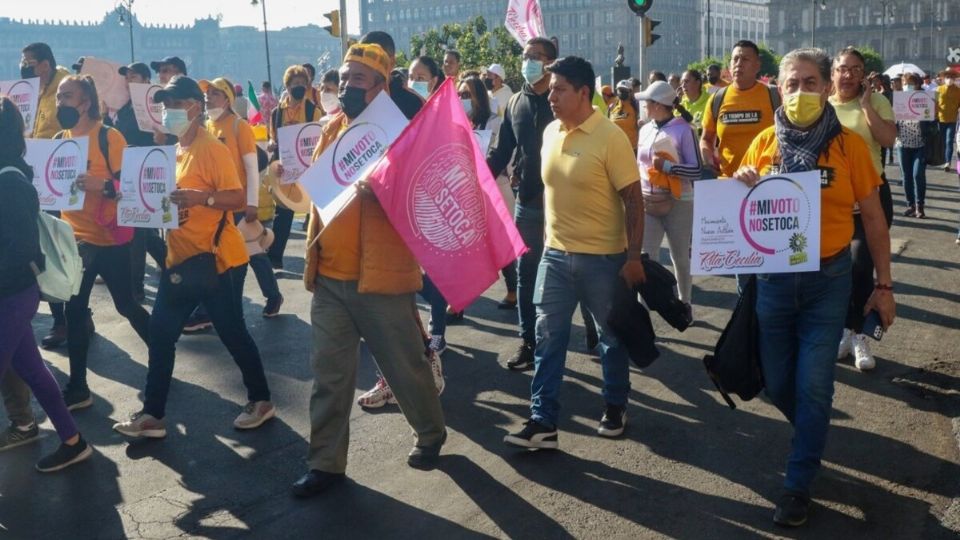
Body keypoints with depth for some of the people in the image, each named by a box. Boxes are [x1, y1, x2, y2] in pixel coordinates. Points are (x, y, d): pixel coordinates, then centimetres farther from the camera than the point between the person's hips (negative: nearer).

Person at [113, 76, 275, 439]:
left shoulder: (212, 149, -13)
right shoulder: (175, 150, 12)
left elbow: (237, 198, -21)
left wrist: (199, 197, -36)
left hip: (216, 260, -8)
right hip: (181, 258, 9)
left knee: (232, 332, 2)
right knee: (160, 333, 7)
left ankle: (261, 400, 20)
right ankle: (152, 414, 14)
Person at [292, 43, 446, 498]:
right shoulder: (331, 129, 11)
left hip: (381, 273, -5)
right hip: (330, 273, 5)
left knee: (404, 364, 10)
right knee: (329, 372, 8)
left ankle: (431, 435, 33)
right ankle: (327, 462, 19)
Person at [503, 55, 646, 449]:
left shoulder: (610, 137, -14)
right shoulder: (550, 132, 4)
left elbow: (633, 200, -13)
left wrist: (634, 256, -16)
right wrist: (550, 236, 14)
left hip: (603, 257, -5)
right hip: (555, 254, 5)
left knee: (612, 336, 11)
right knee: (548, 338, 3)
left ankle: (615, 408, 30)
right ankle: (543, 422, 8)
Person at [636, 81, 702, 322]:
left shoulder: (683, 130, -10)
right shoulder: (645, 130, 8)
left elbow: (697, 171, -12)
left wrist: (667, 166, -21)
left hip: (677, 204, -4)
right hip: (648, 203, 4)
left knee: (680, 257, 11)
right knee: (646, 257, -3)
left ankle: (685, 302, 30)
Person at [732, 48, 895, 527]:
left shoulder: (849, 145, -7)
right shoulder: (764, 143, 0)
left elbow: (873, 219, -1)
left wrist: (884, 283, -1)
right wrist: (740, 185, -12)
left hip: (827, 280, -3)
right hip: (773, 278, 3)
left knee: (813, 386, 0)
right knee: (777, 383, 12)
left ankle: (798, 483, 14)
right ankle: (813, 432, 43)